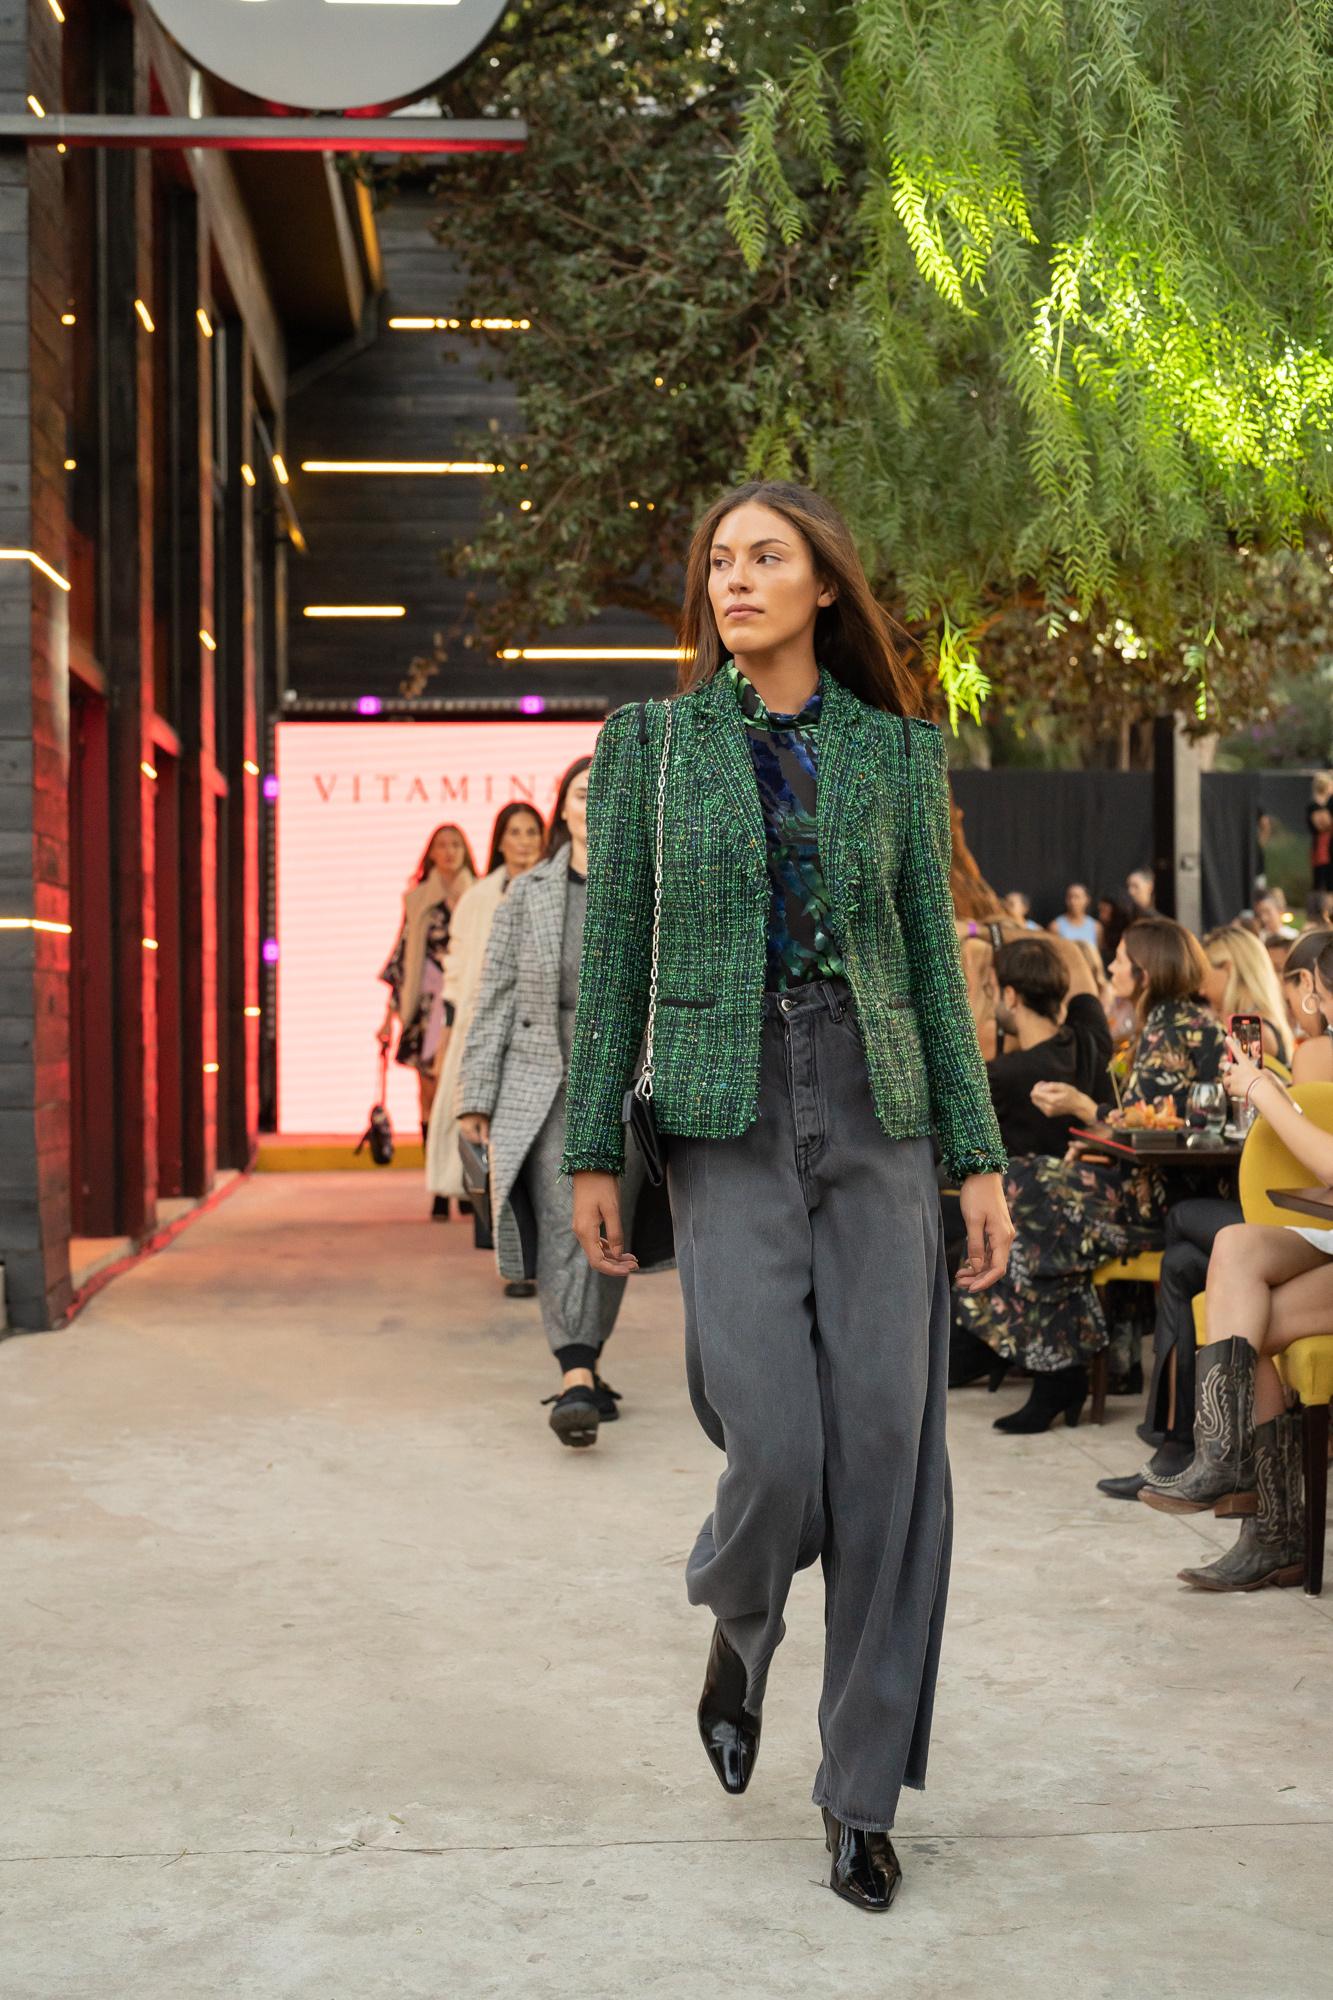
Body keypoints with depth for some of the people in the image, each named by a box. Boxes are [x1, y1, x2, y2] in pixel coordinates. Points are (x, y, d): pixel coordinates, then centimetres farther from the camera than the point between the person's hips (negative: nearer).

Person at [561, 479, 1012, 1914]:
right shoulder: (651, 744, 4)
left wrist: (980, 1158, 2)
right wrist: (591, 1152, 0)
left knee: (885, 1449, -2)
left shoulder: (898, 751, 7)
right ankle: (738, 1631, 25)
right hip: (728, 1123, -1)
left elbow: (934, 960, 8)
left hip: (876, 1114, 2)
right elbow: (613, 955, 4)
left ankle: (862, 1792, 12)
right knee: (777, 1448, -12)